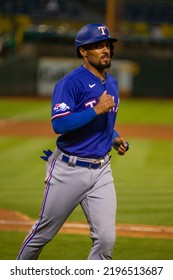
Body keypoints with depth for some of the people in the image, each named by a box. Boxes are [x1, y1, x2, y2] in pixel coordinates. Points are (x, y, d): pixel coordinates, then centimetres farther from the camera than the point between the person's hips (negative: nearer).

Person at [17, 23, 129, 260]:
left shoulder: (111, 83, 12)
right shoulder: (71, 82, -13)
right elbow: (59, 124, -24)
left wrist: (115, 139, 6)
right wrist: (96, 110, -25)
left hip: (101, 170, 6)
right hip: (69, 169, -6)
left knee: (106, 239, -5)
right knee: (45, 231, 9)